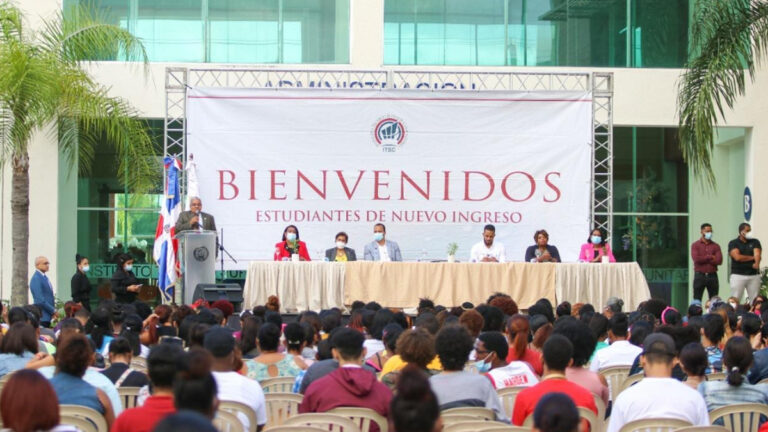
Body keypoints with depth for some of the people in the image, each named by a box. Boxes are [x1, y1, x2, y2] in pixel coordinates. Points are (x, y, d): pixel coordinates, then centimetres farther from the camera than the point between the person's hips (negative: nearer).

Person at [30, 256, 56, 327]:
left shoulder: (45, 278, 15)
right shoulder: (36, 279, -13)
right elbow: (40, 300, -18)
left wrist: (53, 311, 9)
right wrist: (53, 311, -14)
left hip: (48, 316, 9)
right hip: (41, 316, -9)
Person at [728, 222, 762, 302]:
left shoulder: (755, 242, 11)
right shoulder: (733, 243, 4)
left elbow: (757, 254, -5)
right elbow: (737, 257, -10)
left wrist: (757, 263, -28)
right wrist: (752, 257, -1)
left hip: (754, 275, 2)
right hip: (738, 275, -2)